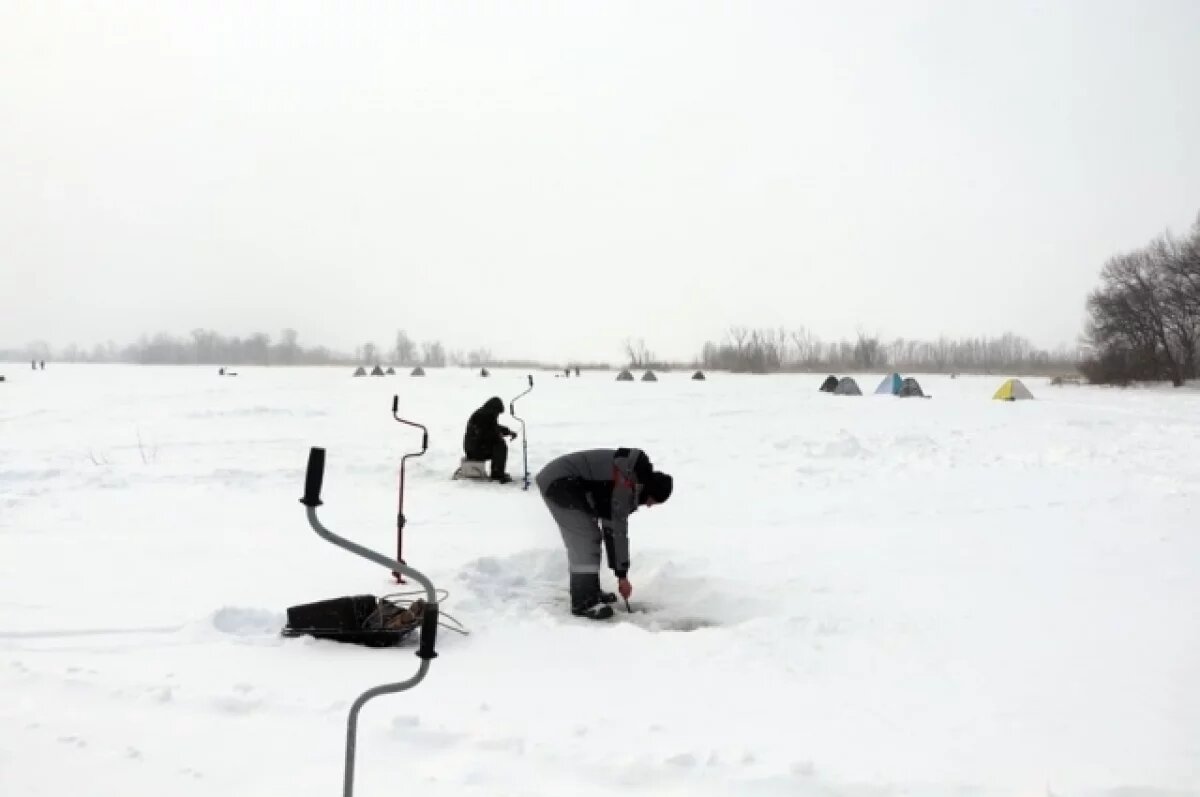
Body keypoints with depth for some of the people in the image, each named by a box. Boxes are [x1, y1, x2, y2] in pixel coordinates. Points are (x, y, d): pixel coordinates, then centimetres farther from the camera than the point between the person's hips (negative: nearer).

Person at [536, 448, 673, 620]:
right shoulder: (626, 485, -22)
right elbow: (617, 530, -20)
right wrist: (622, 575, -13)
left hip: (564, 482, 11)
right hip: (558, 483, -11)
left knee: (587, 538, 16)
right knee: (585, 541, -10)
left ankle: (590, 592, 25)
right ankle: (583, 603, -5)